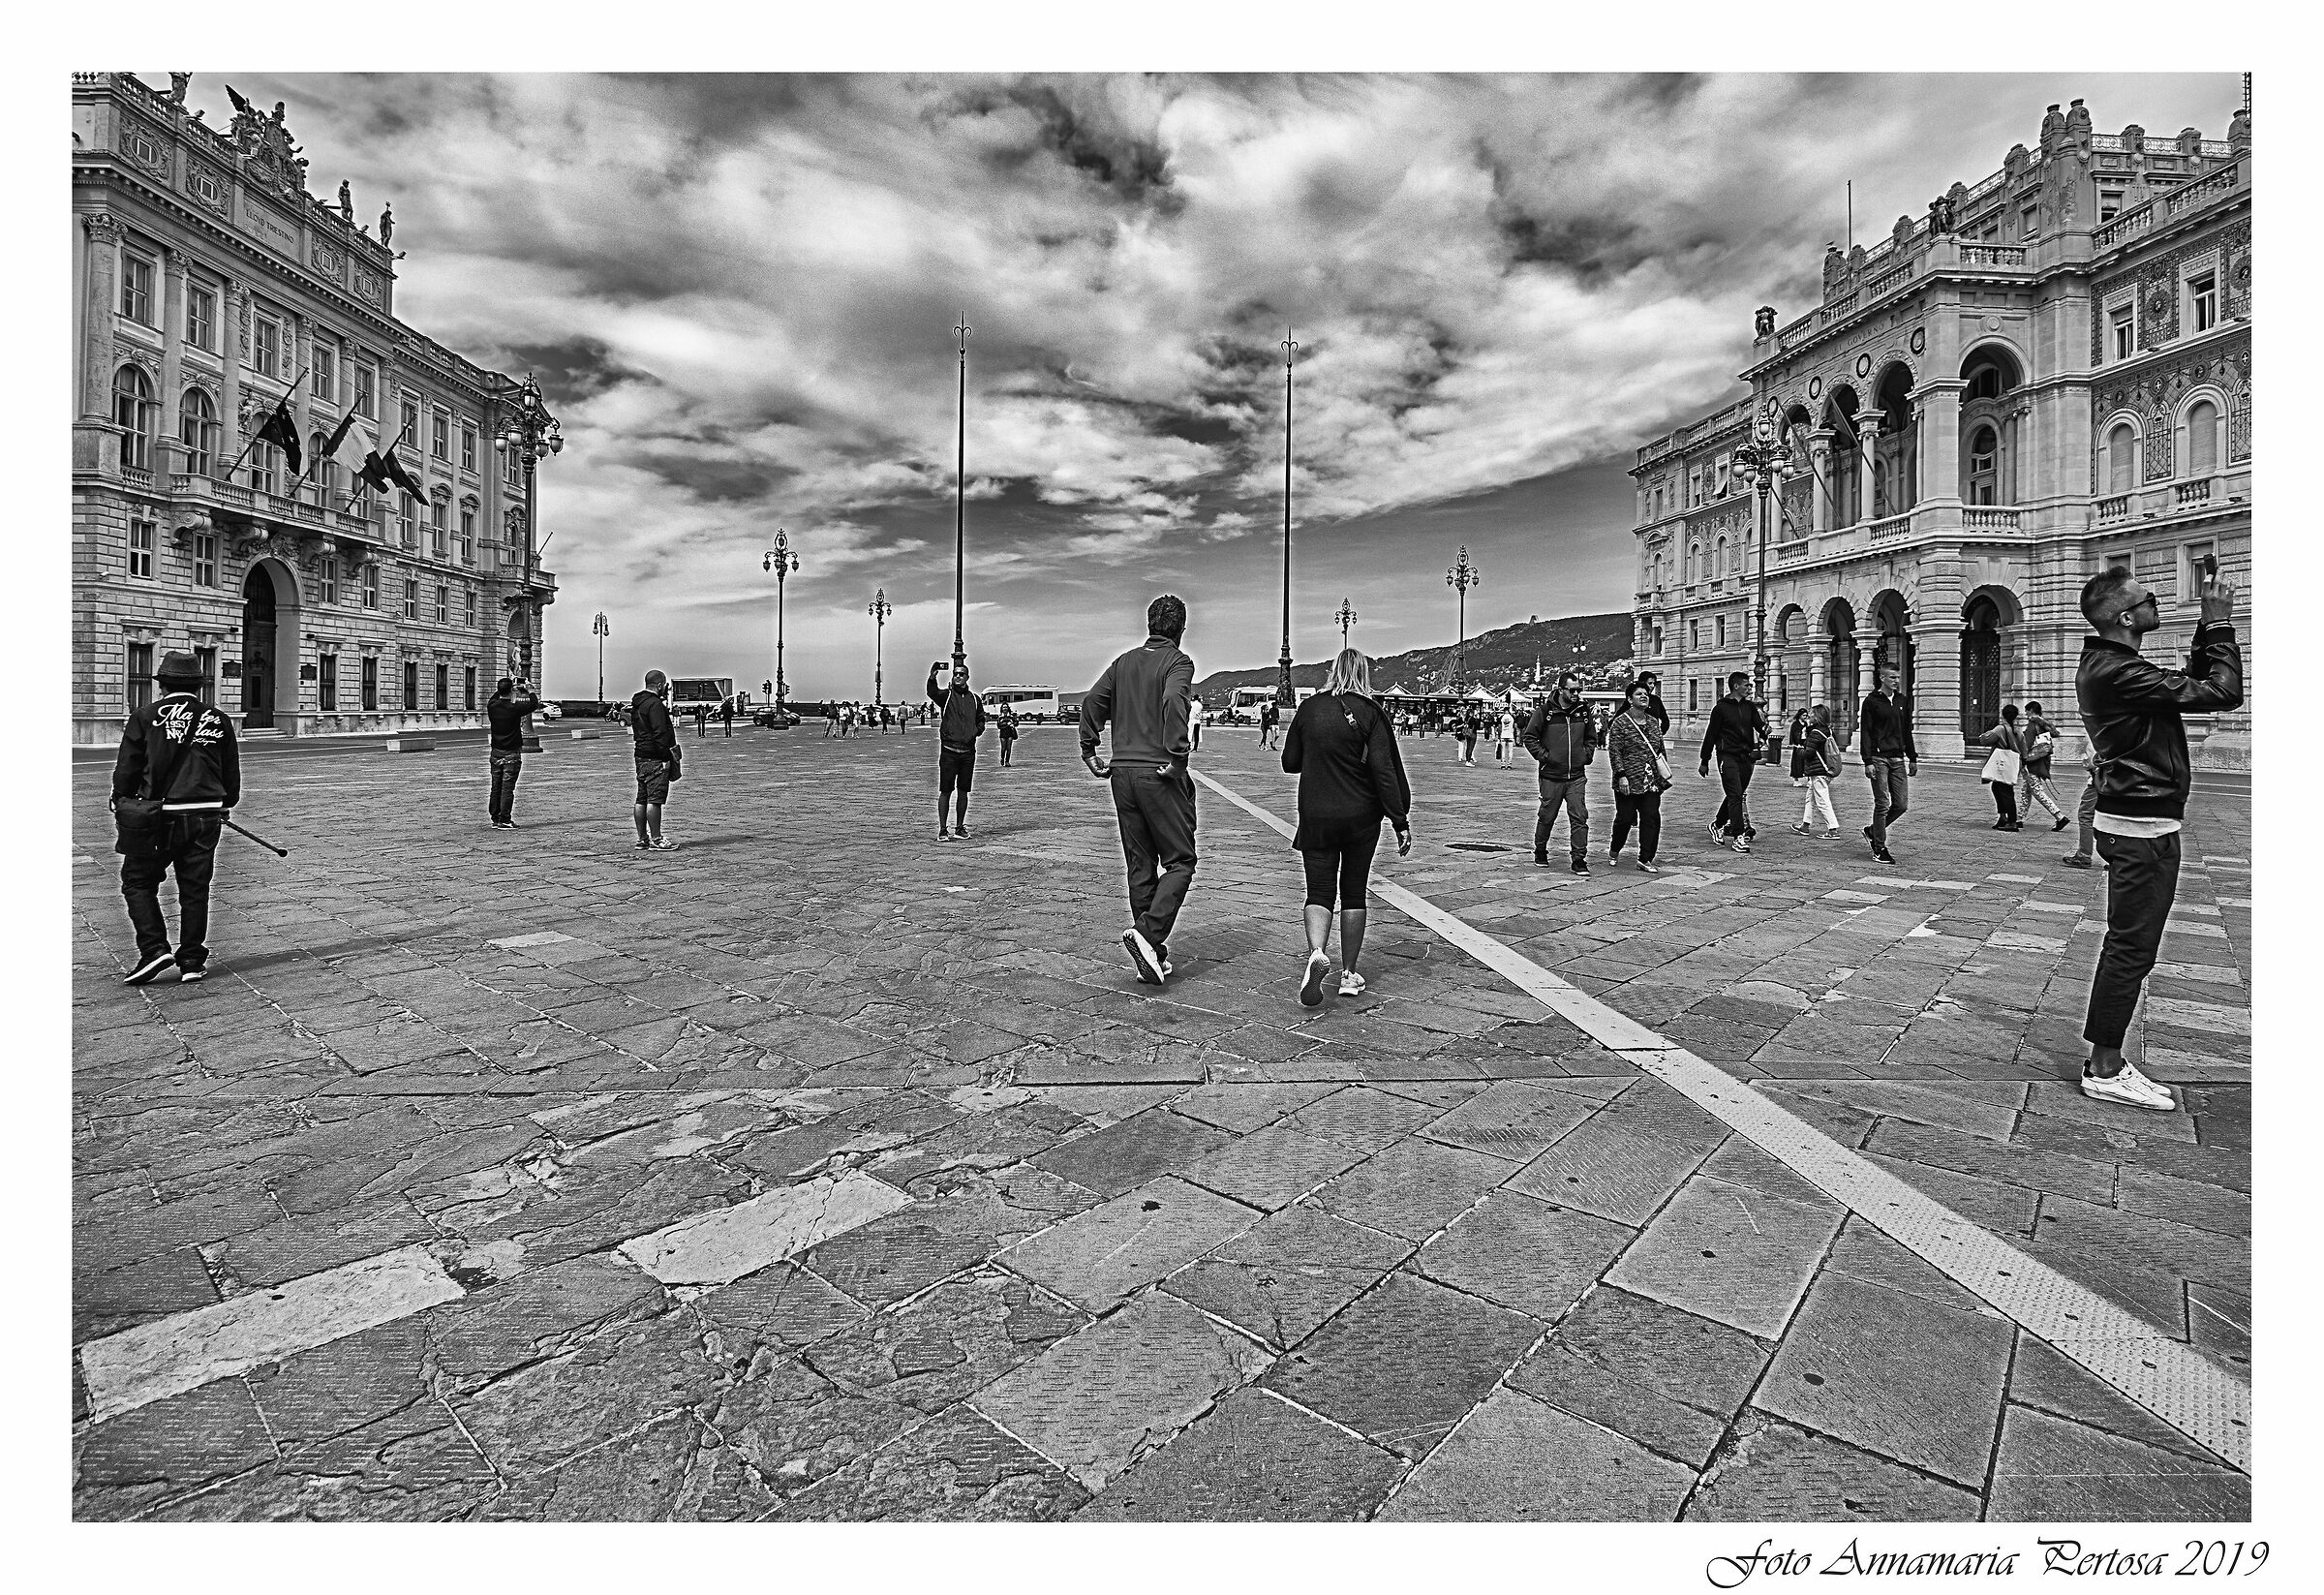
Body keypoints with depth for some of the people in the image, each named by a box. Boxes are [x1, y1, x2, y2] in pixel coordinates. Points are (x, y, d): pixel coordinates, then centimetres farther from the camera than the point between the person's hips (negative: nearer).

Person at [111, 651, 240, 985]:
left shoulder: (146, 717, -3)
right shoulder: (218, 719, 5)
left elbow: (126, 770, -2)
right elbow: (232, 774, 11)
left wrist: (122, 804, 13)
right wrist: (224, 806, 26)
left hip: (158, 818, -2)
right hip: (206, 818, 3)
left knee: (138, 881, 12)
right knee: (195, 888, 9)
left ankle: (155, 948, 0)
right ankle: (192, 961, 12)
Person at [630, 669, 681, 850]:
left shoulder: (637, 703, 17)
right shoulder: (655, 703, -14)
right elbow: (660, 733, -19)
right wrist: (666, 757, -17)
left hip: (641, 756, 10)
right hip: (655, 758, -10)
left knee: (642, 799, 11)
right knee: (655, 799, -8)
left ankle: (642, 838, 17)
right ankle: (656, 839, -7)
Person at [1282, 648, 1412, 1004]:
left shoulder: (1309, 708, 0)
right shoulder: (1370, 712, -6)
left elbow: (1289, 762, 6)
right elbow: (1384, 771, -11)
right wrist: (1400, 821, -8)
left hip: (1316, 817, 0)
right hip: (1362, 818, 0)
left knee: (1319, 891, 4)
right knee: (1353, 892, 12)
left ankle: (1317, 952, -24)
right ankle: (1349, 975, 17)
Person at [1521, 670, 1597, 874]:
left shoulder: (1583, 710, 7)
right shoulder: (1544, 710, -6)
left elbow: (1591, 737, 21)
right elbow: (1530, 737, -1)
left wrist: (1587, 755, 6)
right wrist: (1544, 756, -9)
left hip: (1577, 776, 3)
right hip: (1551, 775, -3)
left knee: (1579, 818, -5)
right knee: (1547, 817, 9)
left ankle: (1579, 859, -2)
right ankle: (1540, 852, 29)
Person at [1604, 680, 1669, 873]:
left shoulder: (1654, 723, 12)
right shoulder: (1620, 723, -6)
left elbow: (1661, 750, 20)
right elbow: (1614, 752, -9)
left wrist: (1664, 772, 14)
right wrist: (1621, 775, -16)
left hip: (1651, 782, 5)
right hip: (1628, 781, -5)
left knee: (1652, 819, -1)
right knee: (1625, 818, 1)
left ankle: (1645, 860, 5)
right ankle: (1614, 851, 27)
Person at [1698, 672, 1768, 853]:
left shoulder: (1750, 707, 13)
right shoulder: (1721, 707, -3)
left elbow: (1759, 726, 1)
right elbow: (1710, 734, -1)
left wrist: (1765, 731, -25)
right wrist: (1705, 761, 0)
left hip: (1746, 757, 6)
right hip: (1728, 756, -6)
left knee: (1736, 795, 13)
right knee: (1735, 796, -11)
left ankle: (1717, 825, 32)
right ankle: (1738, 837, -10)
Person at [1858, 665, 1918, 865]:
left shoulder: (1902, 701, 14)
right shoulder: (1872, 702, -4)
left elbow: (1907, 732, 19)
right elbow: (1865, 733, -8)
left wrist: (1913, 758, 15)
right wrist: (1868, 761, -15)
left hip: (1898, 759, 6)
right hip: (1879, 758, -6)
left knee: (1900, 805, 3)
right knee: (1883, 805, -5)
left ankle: (1872, 831, 24)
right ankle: (1879, 849, 3)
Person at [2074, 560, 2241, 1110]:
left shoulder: (2105, 665, 14)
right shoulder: (2118, 672, -19)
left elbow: (2194, 681, 22)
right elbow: (2223, 692, -19)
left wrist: (2208, 625, 13)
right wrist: (2219, 622, -9)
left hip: (2134, 823, 11)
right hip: (2142, 827, -11)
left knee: (2128, 947, 14)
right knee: (2131, 948, -5)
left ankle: (2108, 1062, 21)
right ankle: (2104, 1070, 2)